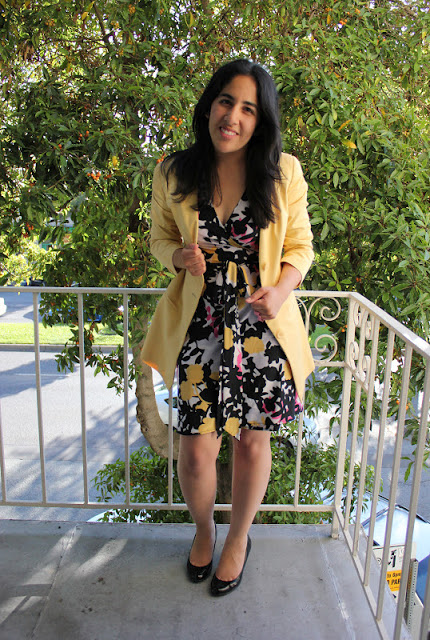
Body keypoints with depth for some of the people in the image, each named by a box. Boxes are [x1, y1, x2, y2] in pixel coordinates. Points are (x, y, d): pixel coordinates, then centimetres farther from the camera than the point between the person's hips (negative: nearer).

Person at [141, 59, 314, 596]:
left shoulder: (284, 172, -4)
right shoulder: (173, 173, -2)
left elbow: (300, 246, 3)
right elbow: (160, 236, 10)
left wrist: (281, 288, -17)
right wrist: (181, 256, -13)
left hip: (265, 327, 0)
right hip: (200, 328, 0)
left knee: (253, 442, 12)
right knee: (196, 451, 2)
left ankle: (239, 537, 41)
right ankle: (203, 530, 38)